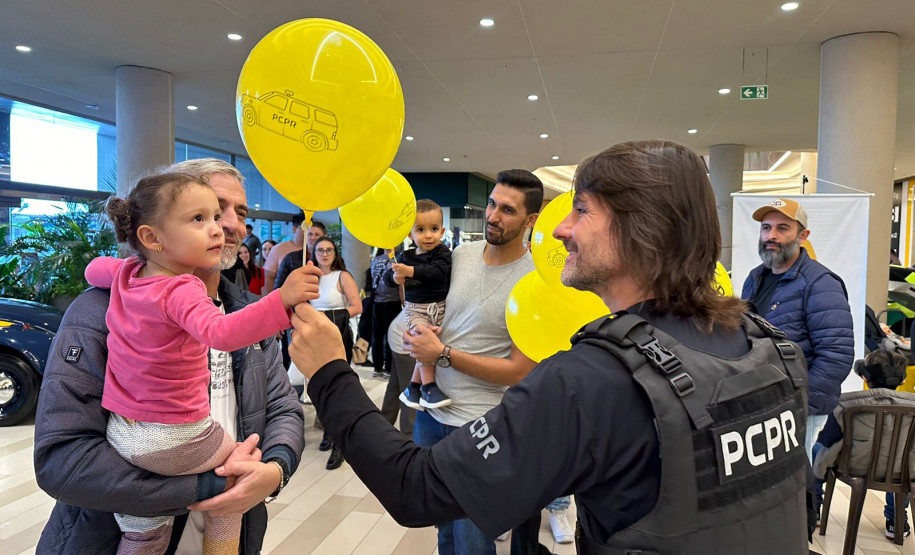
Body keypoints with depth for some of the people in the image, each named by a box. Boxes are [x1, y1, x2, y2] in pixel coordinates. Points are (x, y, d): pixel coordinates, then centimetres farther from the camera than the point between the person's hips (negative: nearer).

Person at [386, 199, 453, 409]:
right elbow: (388, 276, 12)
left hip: (439, 306, -1)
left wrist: (410, 271, -27)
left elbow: (438, 272, -22)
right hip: (415, 308, 1)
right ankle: (428, 386, -13)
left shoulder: (443, 253, -4)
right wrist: (395, 277, -13)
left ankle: (413, 385, 15)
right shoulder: (406, 257, 6)